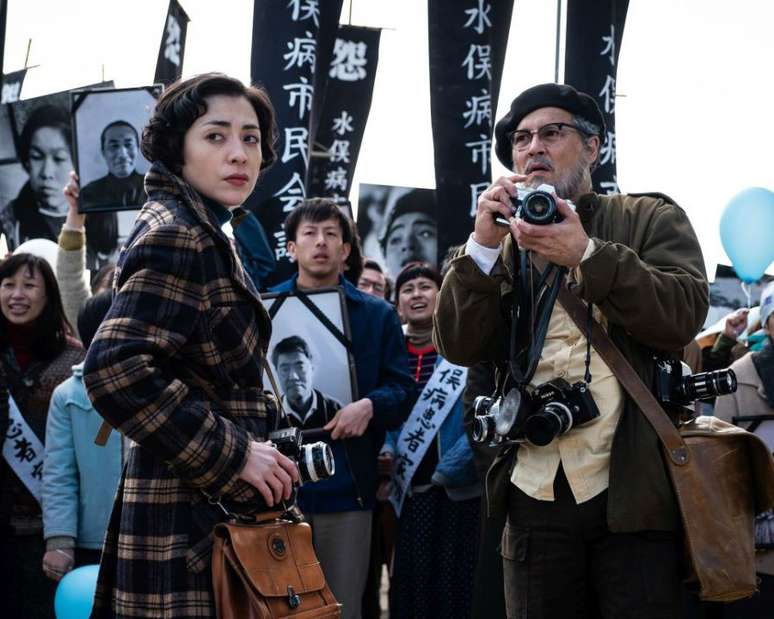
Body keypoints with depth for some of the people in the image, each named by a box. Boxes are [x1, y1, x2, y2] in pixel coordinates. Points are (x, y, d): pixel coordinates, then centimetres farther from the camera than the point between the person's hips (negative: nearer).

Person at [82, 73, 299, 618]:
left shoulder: (196, 231, 16)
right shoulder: (175, 235, -15)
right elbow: (116, 368, -27)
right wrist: (231, 455, -21)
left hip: (215, 507, 10)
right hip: (193, 521, -10)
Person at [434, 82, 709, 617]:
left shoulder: (651, 219, 7)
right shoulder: (504, 246, 15)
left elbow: (684, 316, -8)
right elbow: (458, 346, 3)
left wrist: (586, 255, -18)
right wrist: (484, 244, -9)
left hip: (634, 488, -2)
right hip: (535, 493, 3)